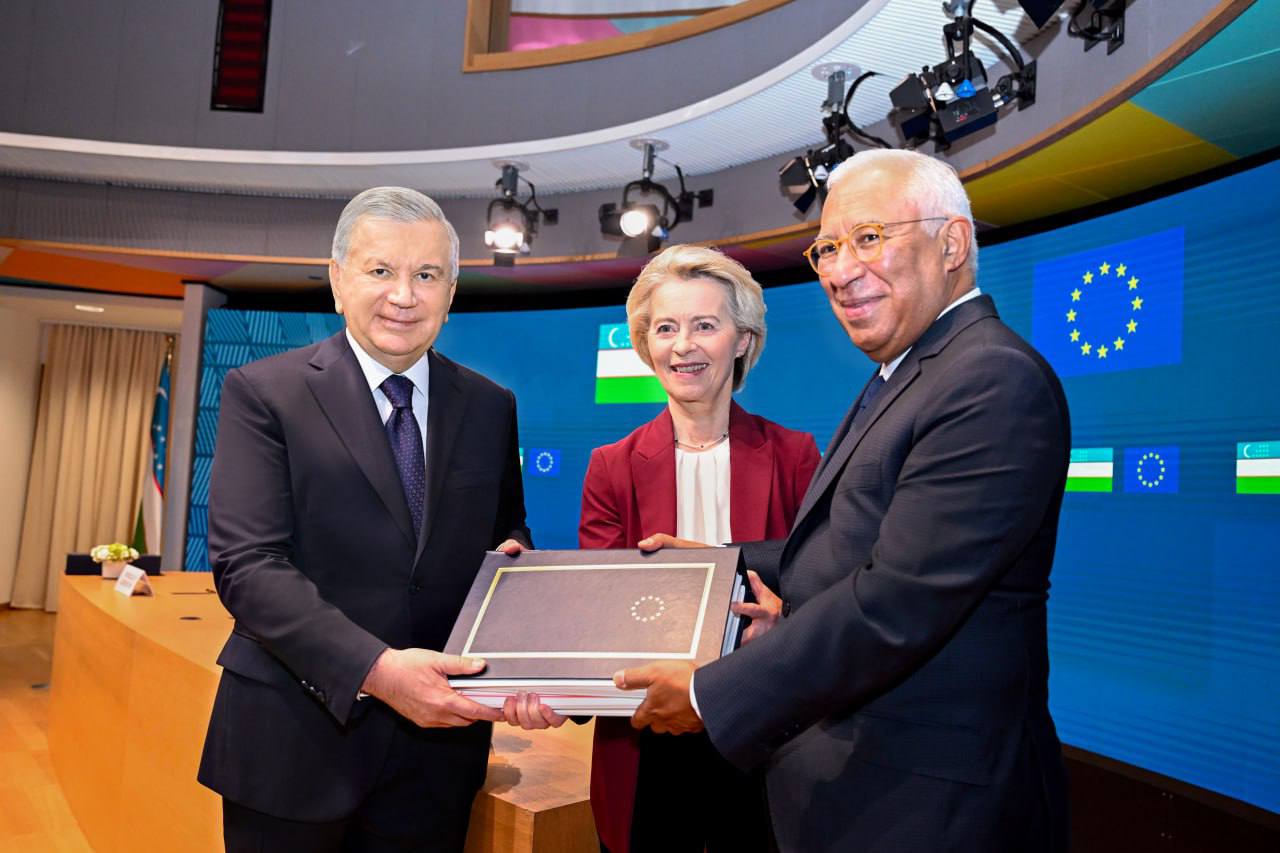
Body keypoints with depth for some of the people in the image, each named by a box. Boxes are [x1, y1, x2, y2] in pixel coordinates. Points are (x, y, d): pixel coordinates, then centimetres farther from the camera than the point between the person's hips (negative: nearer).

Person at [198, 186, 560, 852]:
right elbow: (246, 564, -14)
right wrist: (374, 667, -25)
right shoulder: (263, 392, -6)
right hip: (293, 741, -2)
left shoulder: (491, 407, 5)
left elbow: (506, 550, 10)